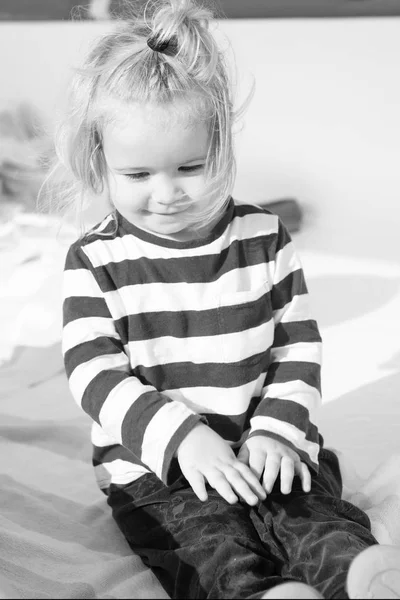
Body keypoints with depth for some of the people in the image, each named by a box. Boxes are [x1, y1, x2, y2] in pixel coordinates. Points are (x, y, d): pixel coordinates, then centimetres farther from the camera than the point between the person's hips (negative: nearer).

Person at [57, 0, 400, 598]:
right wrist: (180, 436, -25)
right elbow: (95, 374, -10)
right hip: (152, 466, -2)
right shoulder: (94, 262, -4)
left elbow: (298, 346, 4)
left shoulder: (265, 237, 0)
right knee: (203, 540, -28)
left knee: (309, 501, -25)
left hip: (261, 444, 2)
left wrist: (277, 429, -13)